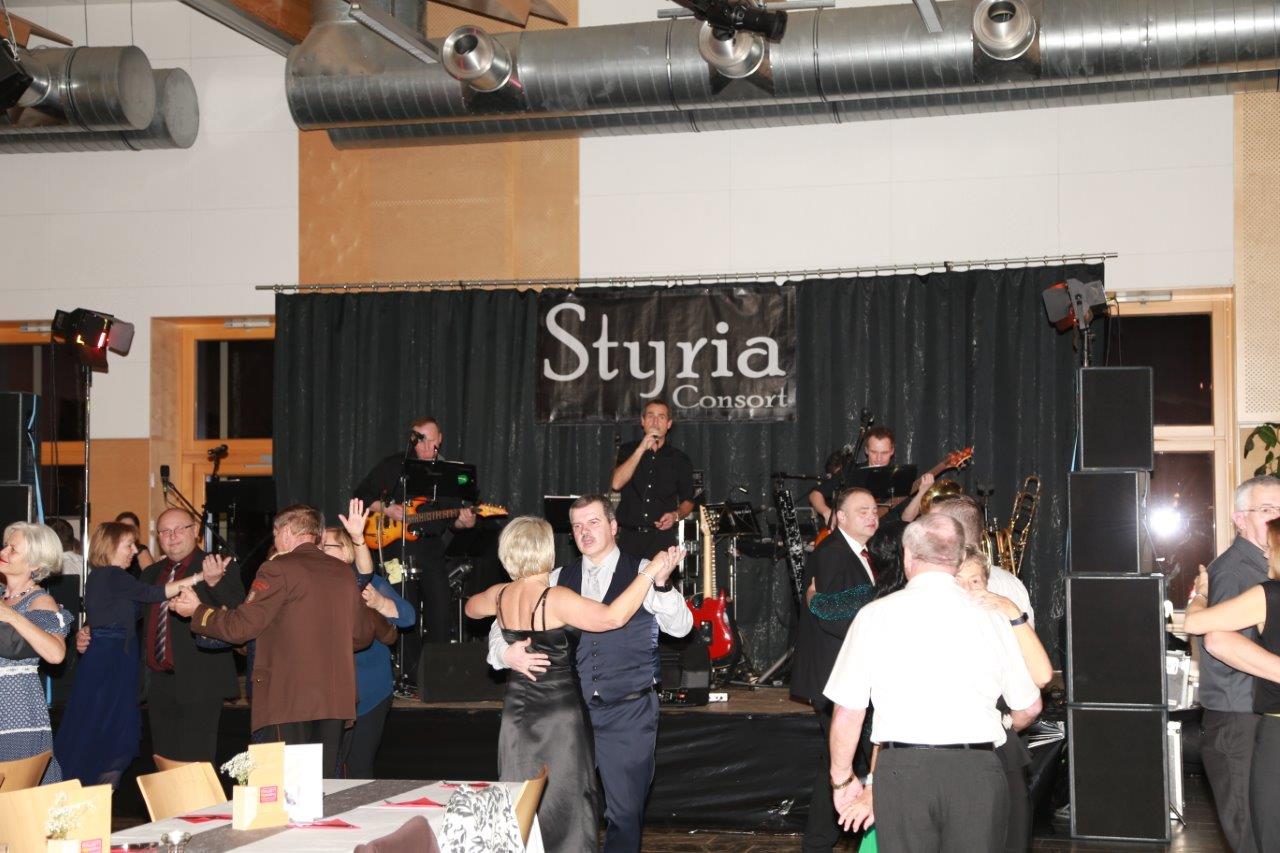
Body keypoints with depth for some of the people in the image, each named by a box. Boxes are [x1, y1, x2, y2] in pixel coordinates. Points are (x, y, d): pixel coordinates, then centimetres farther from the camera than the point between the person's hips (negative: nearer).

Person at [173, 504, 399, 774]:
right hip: (335, 700, 6)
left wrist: (197, 611, 7)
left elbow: (240, 627, -8)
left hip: (287, 700, -6)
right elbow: (361, 635, 19)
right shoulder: (344, 572, 13)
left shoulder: (279, 570, -7)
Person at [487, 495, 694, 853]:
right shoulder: (559, 580, 9)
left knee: (625, 813, 3)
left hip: (629, 714, -3)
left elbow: (681, 626, -12)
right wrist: (505, 652, -11)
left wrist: (663, 584, -30)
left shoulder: (642, 572, 0)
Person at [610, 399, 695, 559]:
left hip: (662, 538, 0)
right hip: (629, 536, 0)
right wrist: (641, 449, -13)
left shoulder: (679, 459, 8)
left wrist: (676, 515, -8)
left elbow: (687, 500, 15)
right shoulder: (628, 450, 8)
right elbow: (616, 484, -10)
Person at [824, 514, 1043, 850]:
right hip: (976, 769, 1)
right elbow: (1029, 709, 16)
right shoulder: (990, 617, 6)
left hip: (902, 769, -1)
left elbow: (847, 713, 3)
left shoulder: (875, 615, 2)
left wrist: (842, 780, 17)